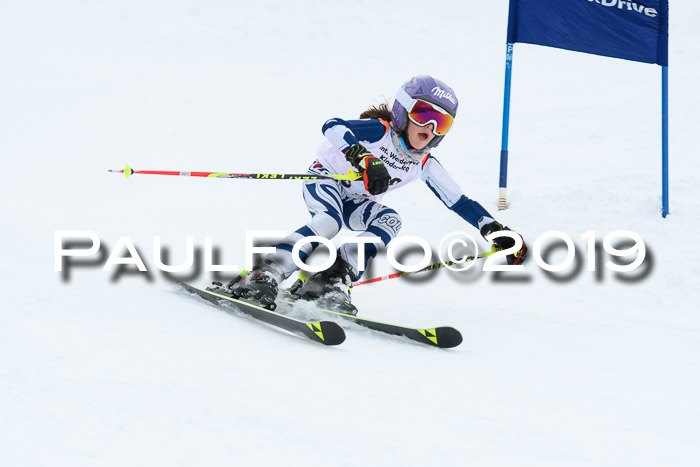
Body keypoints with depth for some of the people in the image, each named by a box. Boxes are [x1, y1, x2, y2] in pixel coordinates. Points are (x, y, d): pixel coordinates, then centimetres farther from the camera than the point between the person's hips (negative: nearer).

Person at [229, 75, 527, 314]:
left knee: (390, 221, -24)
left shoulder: (424, 164, -5)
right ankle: (265, 276, -40)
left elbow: (459, 201, -1)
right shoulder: (379, 131, -23)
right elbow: (332, 127, -42)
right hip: (325, 181, -6)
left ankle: (332, 283, -32)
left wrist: (495, 230, -11)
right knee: (330, 222, -36)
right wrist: (364, 159, -58)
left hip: (356, 204, 6)